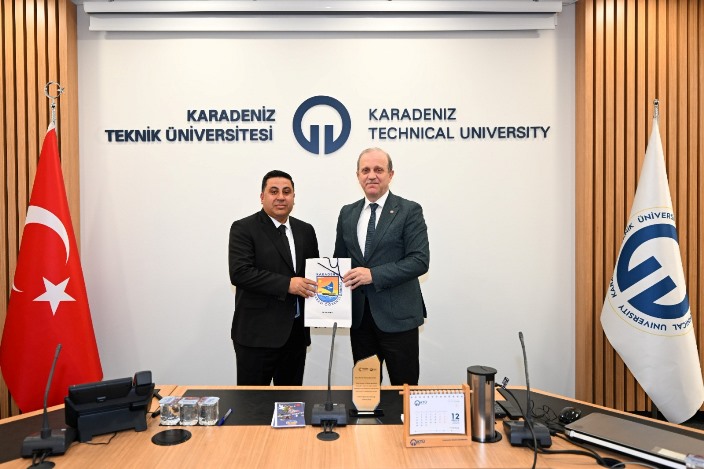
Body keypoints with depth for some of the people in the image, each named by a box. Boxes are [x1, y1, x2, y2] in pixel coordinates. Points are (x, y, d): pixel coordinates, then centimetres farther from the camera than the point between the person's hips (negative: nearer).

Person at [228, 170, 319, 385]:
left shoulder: (305, 230, 11)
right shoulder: (244, 228, -6)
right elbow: (239, 273, -17)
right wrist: (287, 284, -21)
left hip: (296, 331, 5)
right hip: (257, 332, -5)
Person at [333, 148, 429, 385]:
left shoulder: (409, 211, -5)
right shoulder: (347, 213, 9)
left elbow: (420, 260, -13)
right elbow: (339, 260, 14)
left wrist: (374, 274, -21)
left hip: (397, 315, -4)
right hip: (359, 314, 5)